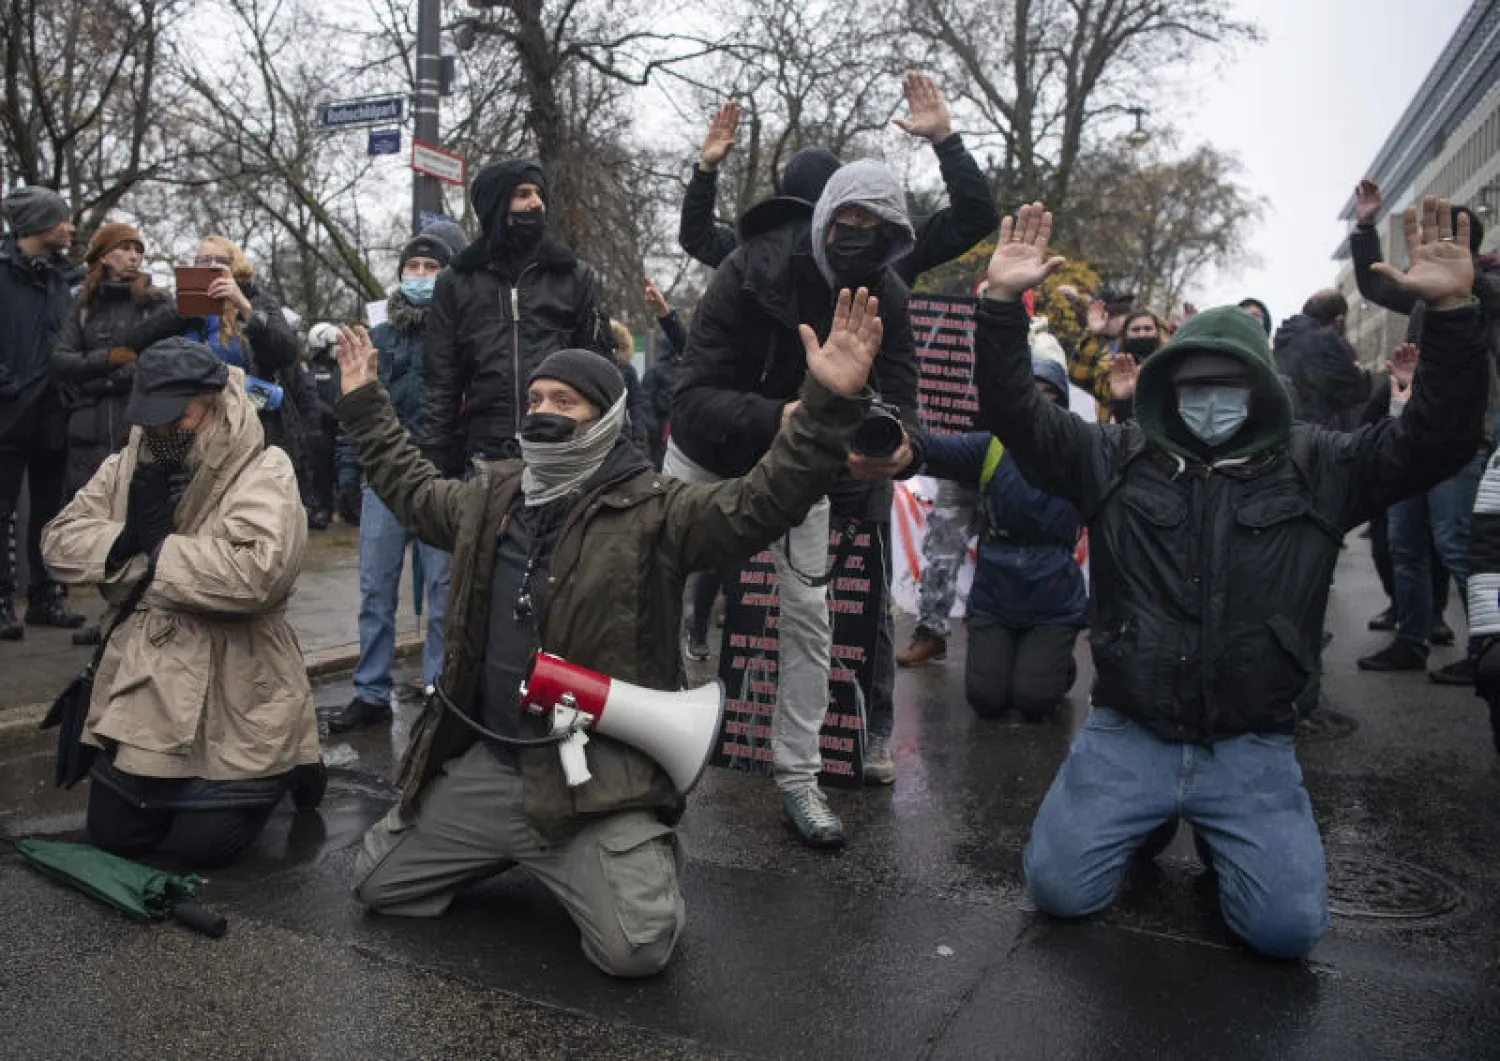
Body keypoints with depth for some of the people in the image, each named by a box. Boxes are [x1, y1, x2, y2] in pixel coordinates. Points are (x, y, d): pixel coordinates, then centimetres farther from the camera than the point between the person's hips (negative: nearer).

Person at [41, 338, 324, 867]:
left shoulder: (265, 473, -15)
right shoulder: (128, 466, 6)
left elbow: (254, 572, -31)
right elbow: (60, 541, 1)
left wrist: (155, 551, -18)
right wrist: (130, 538, -18)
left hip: (235, 704, -6)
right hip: (142, 689, 7)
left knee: (199, 846, -1)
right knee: (113, 837, 14)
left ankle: (283, 772, 26)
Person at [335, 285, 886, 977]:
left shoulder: (653, 510, -10)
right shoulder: (490, 498, 9)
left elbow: (763, 501, -23)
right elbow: (411, 489, 29)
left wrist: (829, 402, -35)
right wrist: (365, 403, 31)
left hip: (600, 774, -6)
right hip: (484, 764, 7)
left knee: (636, 949, -19)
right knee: (376, 884, 15)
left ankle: (643, 856, 17)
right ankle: (528, 852, 33)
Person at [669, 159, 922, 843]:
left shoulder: (887, 299, -15)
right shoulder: (752, 273, -28)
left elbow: (899, 396, -21)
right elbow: (692, 399, -34)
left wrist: (903, 446, -47)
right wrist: (778, 417, -54)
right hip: (710, 454, -2)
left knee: (810, 614, -2)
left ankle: (797, 776, 11)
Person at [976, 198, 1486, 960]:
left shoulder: (1318, 468, 4)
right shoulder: (1116, 458, 2)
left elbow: (1436, 438, -5)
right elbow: (1014, 412, -4)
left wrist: (1451, 311, -18)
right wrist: (1003, 303, -17)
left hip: (1251, 749, 0)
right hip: (1127, 734, 0)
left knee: (1288, 927, -11)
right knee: (1058, 890, -8)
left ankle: (1216, 831, 21)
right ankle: (1150, 818, 23)